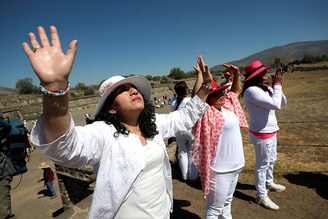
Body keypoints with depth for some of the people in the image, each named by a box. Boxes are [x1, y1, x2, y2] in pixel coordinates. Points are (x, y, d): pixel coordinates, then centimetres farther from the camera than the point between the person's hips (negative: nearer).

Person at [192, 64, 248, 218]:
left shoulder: (227, 105, 4)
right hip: (220, 170, -8)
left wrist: (236, 74, 6)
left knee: (227, 203, 27)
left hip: (234, 166, 8)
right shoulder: (208, 113, -18)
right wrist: (201, 74, -29)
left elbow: (236, 91, 20)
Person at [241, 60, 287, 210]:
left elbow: (283, 102, 7)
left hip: (271, 131, 9)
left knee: (271, 160, 26)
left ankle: (269, 183, 49)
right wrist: (277, 85, -18)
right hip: (261, 134, -9)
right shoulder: (252, 90, -23)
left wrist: (277, 85, -5)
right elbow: (275, 105, -29)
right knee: (262, 164, 4)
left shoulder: (265, 88, 4)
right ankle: (261, 196, 21)